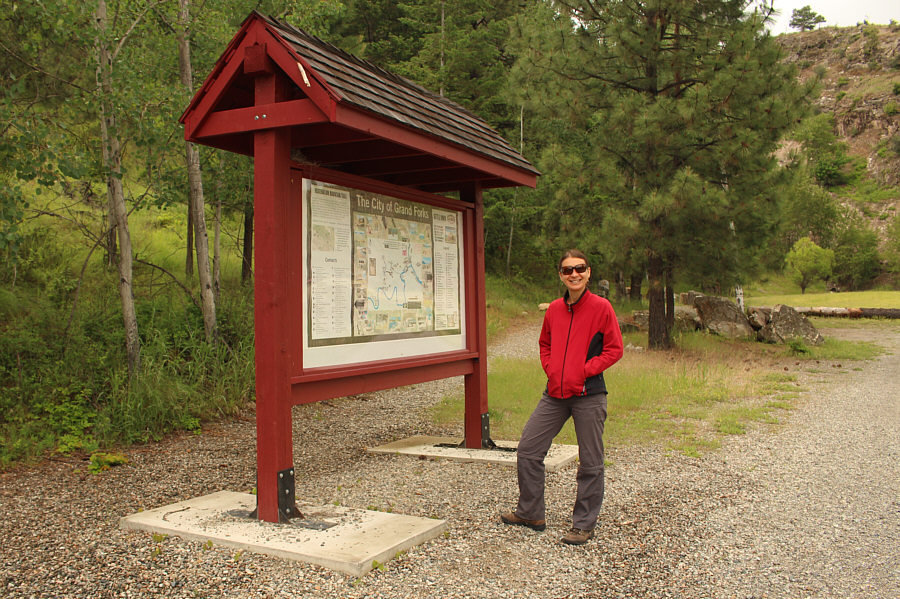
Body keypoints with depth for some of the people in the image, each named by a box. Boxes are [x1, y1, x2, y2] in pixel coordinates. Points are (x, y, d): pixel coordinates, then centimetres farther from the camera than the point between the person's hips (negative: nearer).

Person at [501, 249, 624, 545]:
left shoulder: (601, 307, -6)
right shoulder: (554, 309, 9)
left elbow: (614, 349, -4)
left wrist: (584, 371, -12)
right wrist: (551, 369, 5)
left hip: (589, 394, -5)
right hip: (555, 393, 5)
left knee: (590, 462, 4)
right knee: (528, 449, 7)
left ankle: (584, 524, 20)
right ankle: (530, 513, 24)